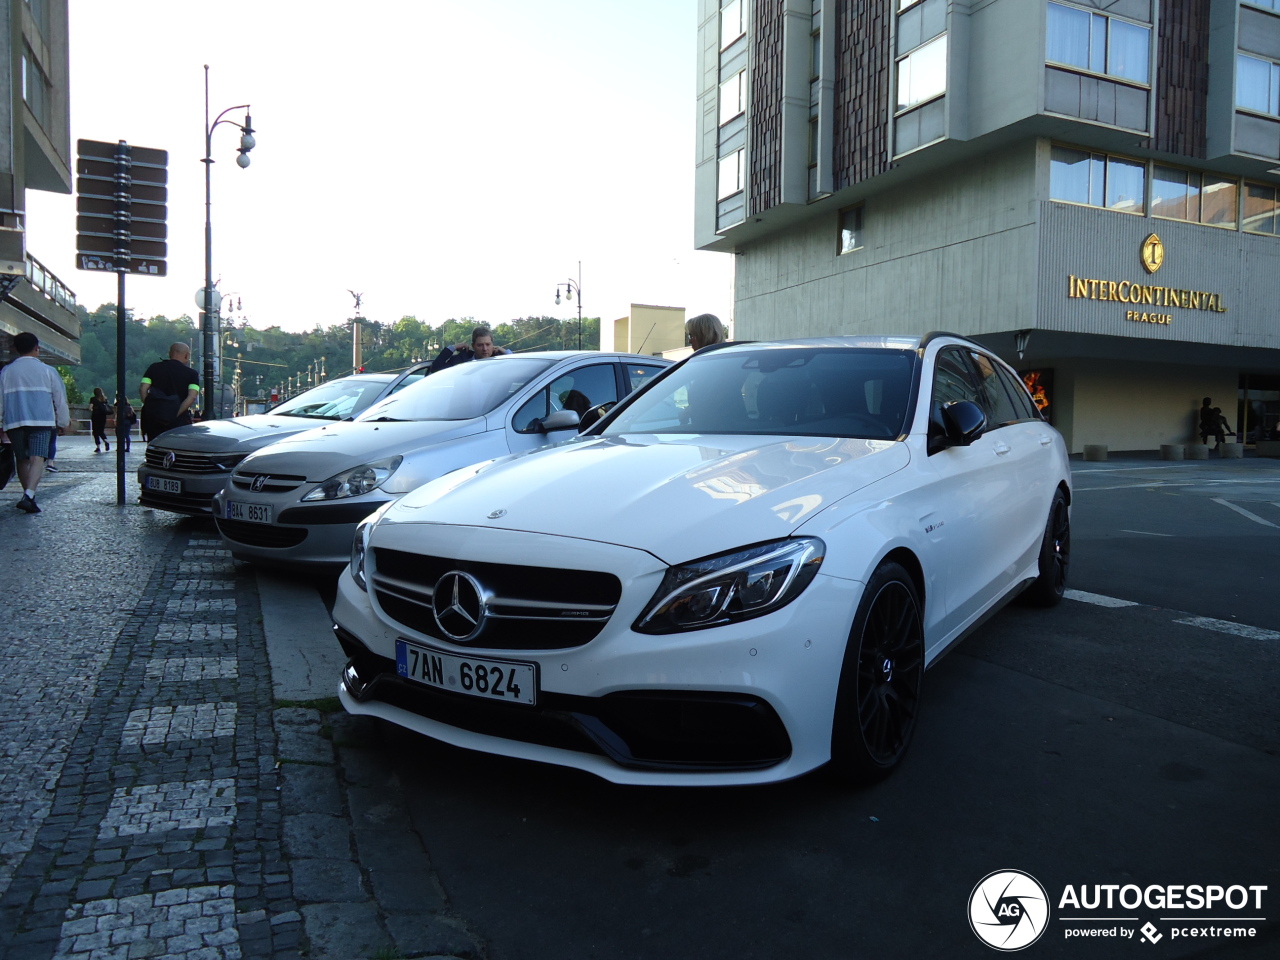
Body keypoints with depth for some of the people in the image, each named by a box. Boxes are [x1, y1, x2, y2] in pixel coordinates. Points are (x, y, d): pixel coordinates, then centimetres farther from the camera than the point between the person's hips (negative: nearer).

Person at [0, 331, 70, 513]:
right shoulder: (48, 371, 2)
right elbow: (60, 398, 5)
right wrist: (63, 422, 16)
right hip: (41, 422, -3)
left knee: (22, 460, 15)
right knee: (37, 459, -13)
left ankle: (29, 496, 24)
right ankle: (28, 496, -30)